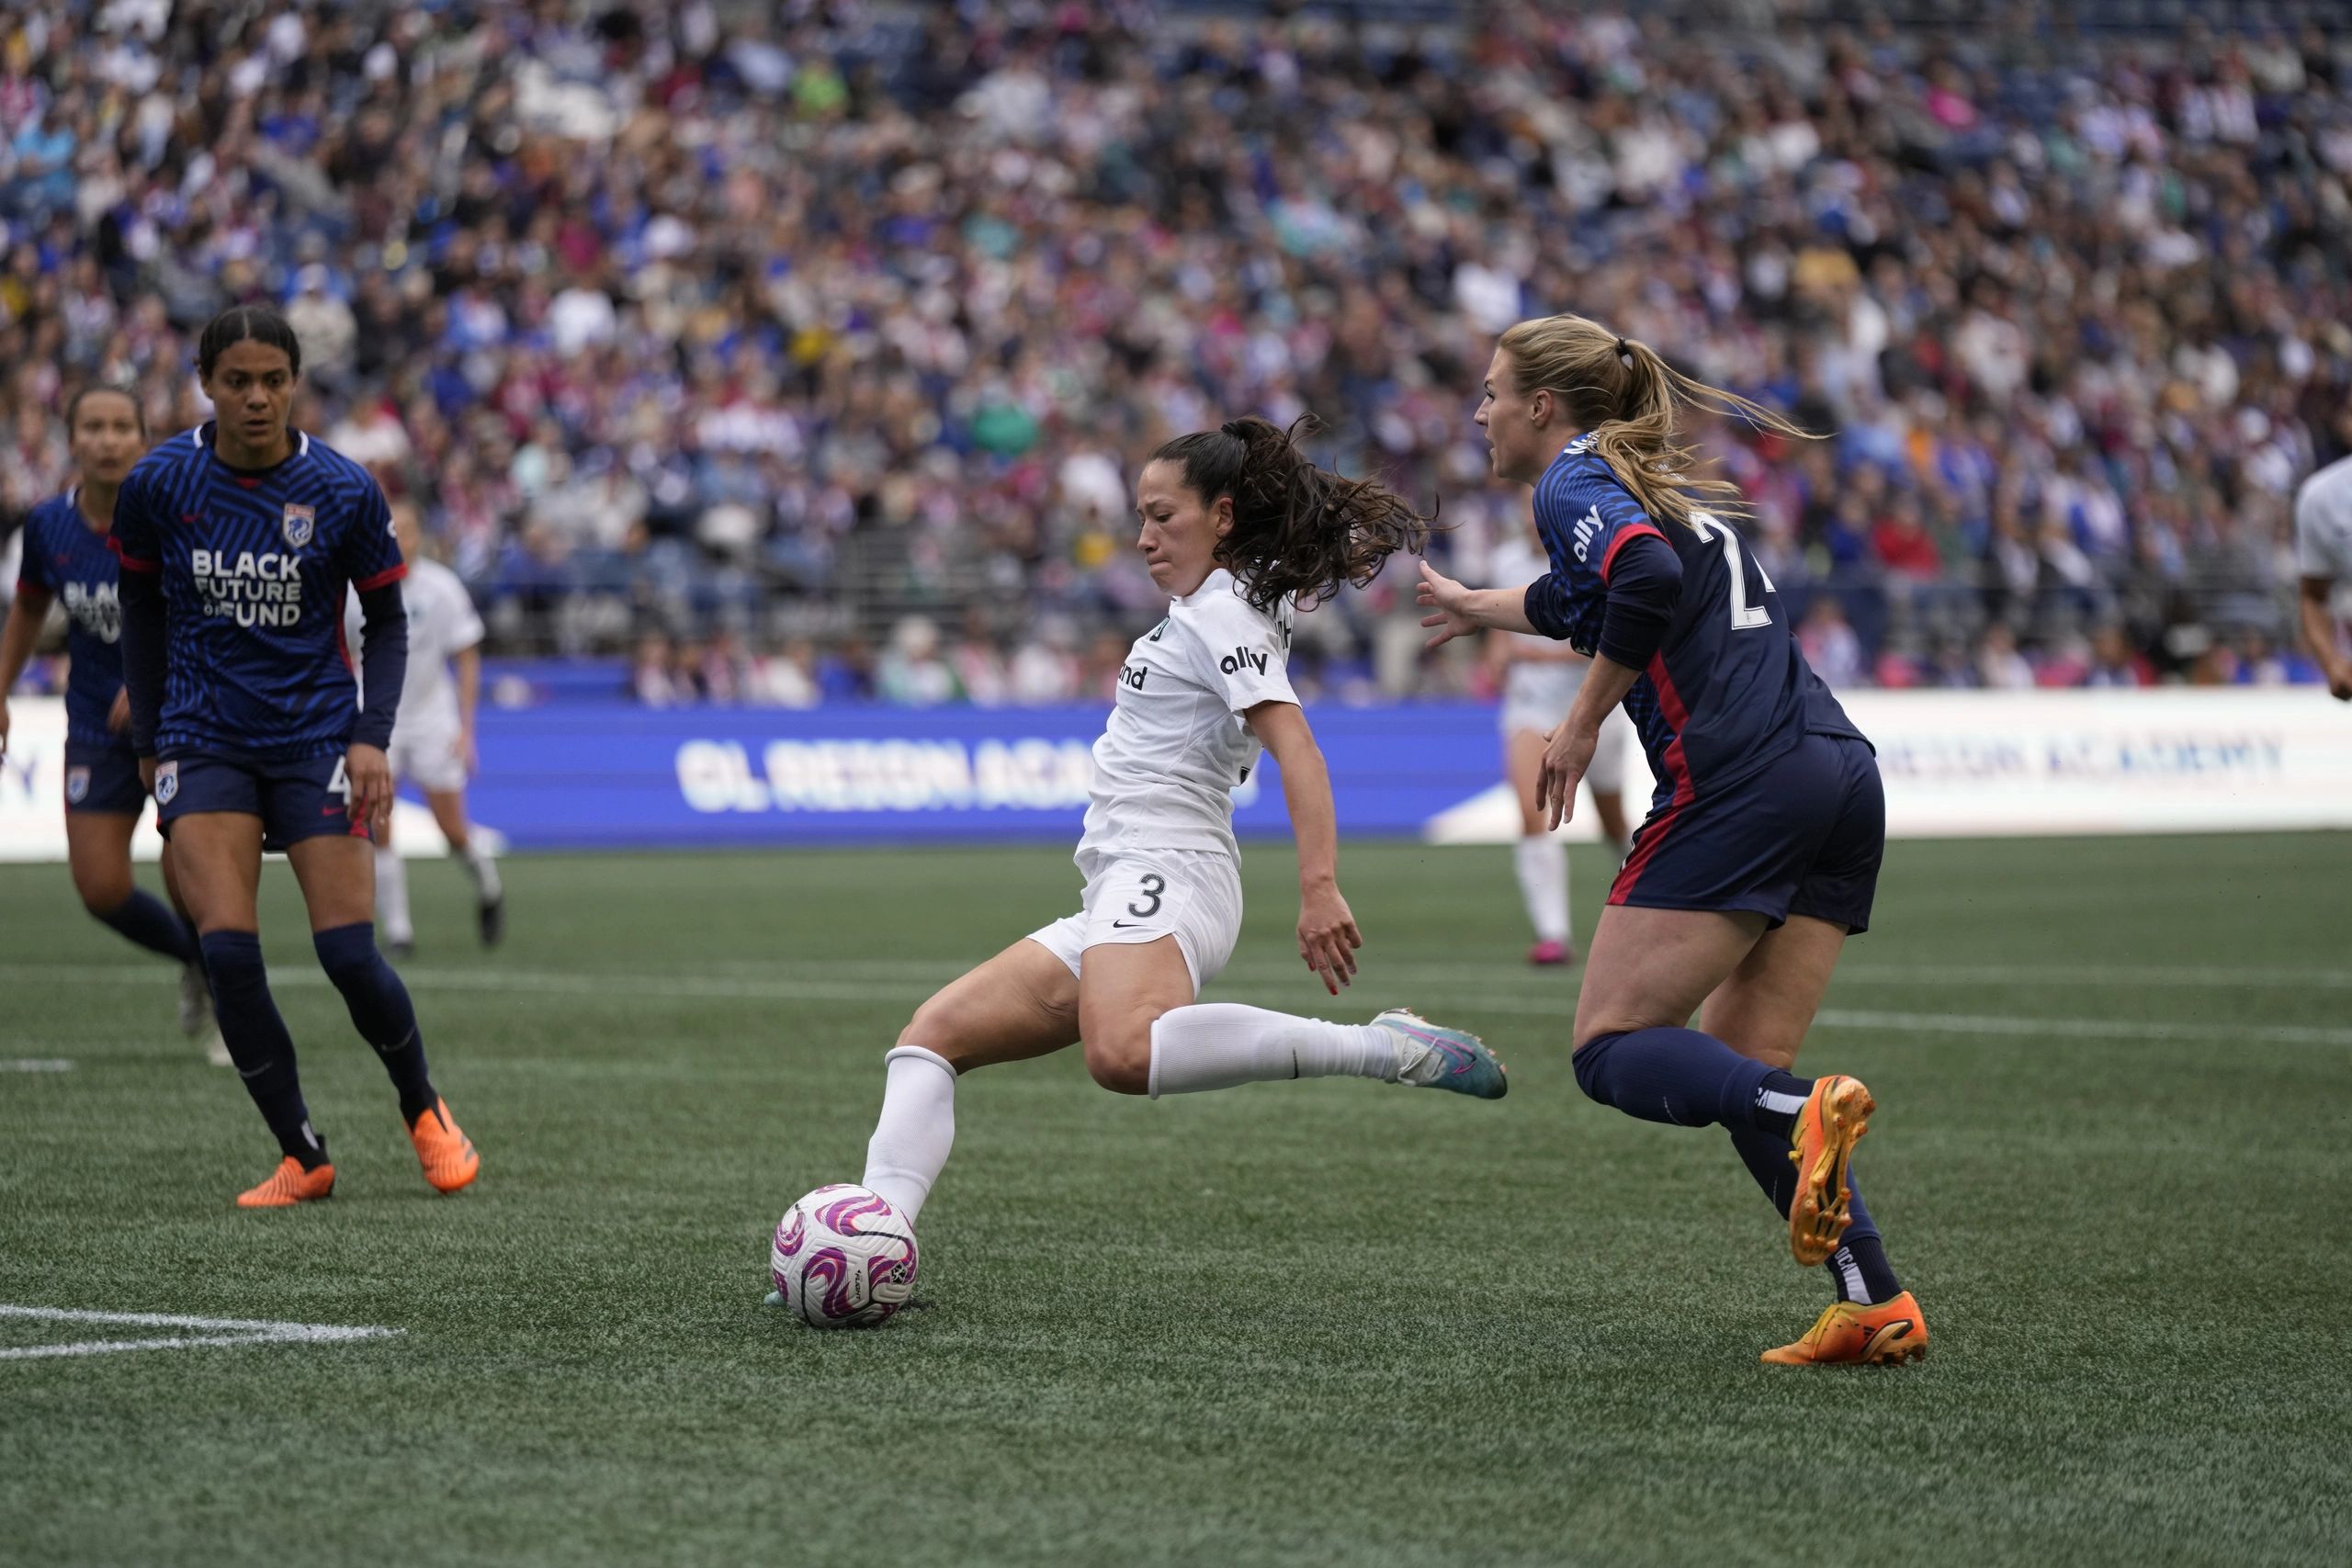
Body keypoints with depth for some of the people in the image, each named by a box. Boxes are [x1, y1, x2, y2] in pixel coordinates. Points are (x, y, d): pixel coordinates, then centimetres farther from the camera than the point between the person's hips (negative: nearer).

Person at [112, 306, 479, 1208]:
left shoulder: (343, 490, -7)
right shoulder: (158, 484, -5)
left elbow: (386, 622, 3)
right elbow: (142, 610, 10)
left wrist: (373, 738, -9)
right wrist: (150, 740, 9)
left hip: (315, 735, -1)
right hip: (204, 743, 1)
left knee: (349, 955, -8)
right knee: (227, 953, -14)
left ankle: (425, 1113, 20)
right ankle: (303, 1158, 0)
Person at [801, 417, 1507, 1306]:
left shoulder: (1220, 615, -5)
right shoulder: (1203, 612, 25)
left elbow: (1295, 748, -19)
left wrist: (1320, 887, -32)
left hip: (1162, 873, -11)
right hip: (1124, 895, 11)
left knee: (1123, 1052, -41)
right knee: (932, 1036, 6)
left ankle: (1382, 1048, -36)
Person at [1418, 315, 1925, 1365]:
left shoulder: (1573, 479, 0)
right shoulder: (1656, 480, 26)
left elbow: (1648, 581, -22)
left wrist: (1582, 725, -11)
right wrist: (1477, 608, 63)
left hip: (1737, 784, -8)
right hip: (1842, 770, 8)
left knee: (1613, 1052, -3)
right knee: (1738, 1071, 10)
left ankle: (1804, 1115, -29)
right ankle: (1876, 1302, -4)